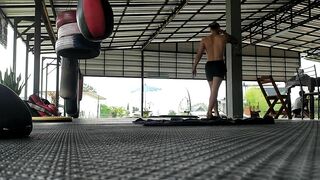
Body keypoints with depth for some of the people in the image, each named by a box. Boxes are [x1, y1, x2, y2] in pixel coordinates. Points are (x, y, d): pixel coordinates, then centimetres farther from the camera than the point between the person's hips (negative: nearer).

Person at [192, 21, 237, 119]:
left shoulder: (204, 40, 6)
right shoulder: (223, 38, 5)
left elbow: (198, 54, -5)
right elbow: (235, 41, 25)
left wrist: (194, 67, -4)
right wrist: (224, 33, 27)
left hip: (209, 66, 2)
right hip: (219, 65, -2)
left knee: (213, 90, 14)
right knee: (214, 90, -12)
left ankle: (216, 113, 18)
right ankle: (209, 112, -27)